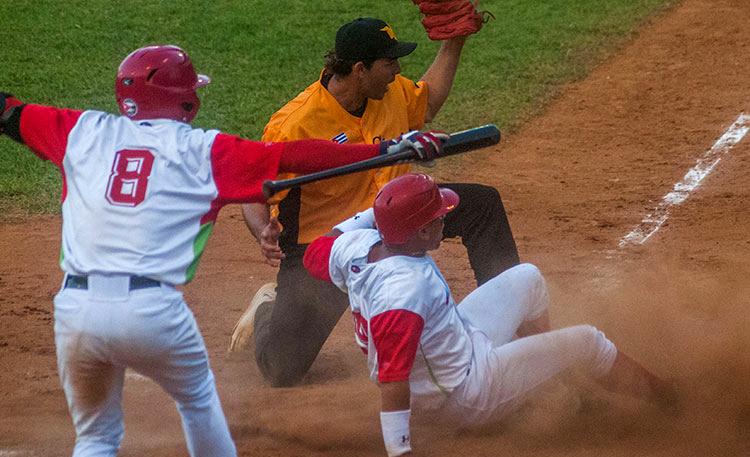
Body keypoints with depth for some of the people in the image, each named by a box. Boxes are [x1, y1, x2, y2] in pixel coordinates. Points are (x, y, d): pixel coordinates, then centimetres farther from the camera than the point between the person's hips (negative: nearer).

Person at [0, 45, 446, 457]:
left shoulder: (87, 132, 14)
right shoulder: (203, 151, 6)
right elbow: (296, 157, 4)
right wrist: (389, 149, 8)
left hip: (75, 305, 2)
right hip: (151, 309, -2)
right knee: (198, 399, 27)